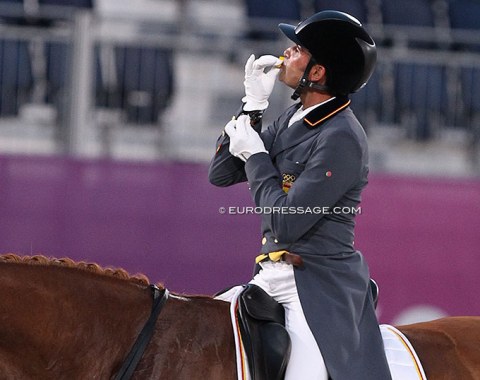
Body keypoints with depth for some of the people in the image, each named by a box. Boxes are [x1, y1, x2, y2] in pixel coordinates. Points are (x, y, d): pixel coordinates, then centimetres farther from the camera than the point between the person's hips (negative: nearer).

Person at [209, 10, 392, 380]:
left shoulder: (341, 138, -17)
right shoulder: (292, 119, 10)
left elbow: (286, 224, -20)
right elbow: (221, 174, 13)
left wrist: (254, 154, -8)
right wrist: (251, 109, 3)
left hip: (319, 287, -9)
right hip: (272, 279, 9)